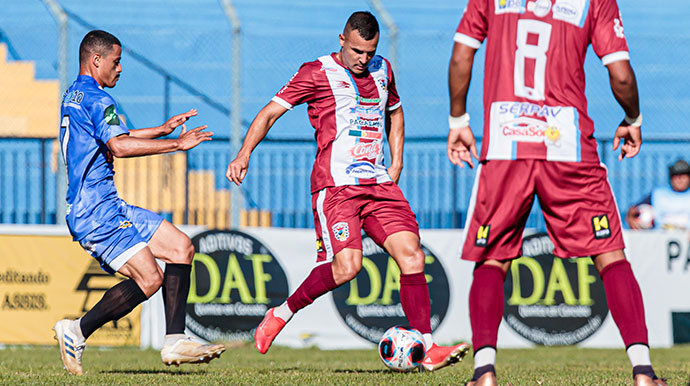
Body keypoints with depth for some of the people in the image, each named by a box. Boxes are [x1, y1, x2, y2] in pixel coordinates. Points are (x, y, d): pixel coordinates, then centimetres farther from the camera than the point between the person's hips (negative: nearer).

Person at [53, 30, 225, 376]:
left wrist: (163, 130, 35)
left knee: (181, 247, 5)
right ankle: (77, 331, -7)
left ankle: (174, 341, -2)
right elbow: (119, 146, -28)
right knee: (149, 279, -20)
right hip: (97, 213, -11)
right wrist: (177, 144, -24)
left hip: (108, 208, 11)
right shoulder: (96, 99, -12)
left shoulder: (73, 97, 21)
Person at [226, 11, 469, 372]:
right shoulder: (318, 73, -2)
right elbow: (271, 112, -3)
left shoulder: (382, 71, 16)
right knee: (345, 267, -22)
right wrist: (244, 154, -17)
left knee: (411, 253, -9)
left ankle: (428, 349, -9)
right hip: (335, 183, -6)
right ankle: (281, 314, 0)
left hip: (378, 182, 6)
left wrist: (396, 164, 21)